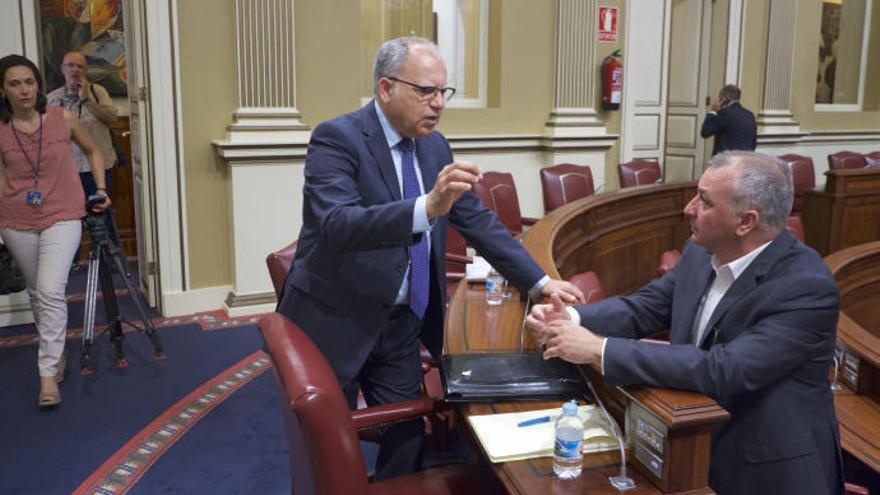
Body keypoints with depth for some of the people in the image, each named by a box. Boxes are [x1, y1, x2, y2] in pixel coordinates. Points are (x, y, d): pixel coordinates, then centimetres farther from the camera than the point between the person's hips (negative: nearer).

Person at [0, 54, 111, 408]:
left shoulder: (62, 119, -5)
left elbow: (92, 151, 12)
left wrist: (101, 190, 6)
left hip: (61, 218, -2)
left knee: (50, 291, -16)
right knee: (36, 293, 14)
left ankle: (48, 373, -9)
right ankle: (57, 353, 35)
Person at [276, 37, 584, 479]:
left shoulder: (434, 146, 5)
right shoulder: (337, 138, -16)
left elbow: (478, 221, 8)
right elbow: (336, 225, -32)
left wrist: (540, 282, 1)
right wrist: (427, 206, -45)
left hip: (402, 325, 6)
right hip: (336, 324, -5)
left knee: (408, 441, 12)